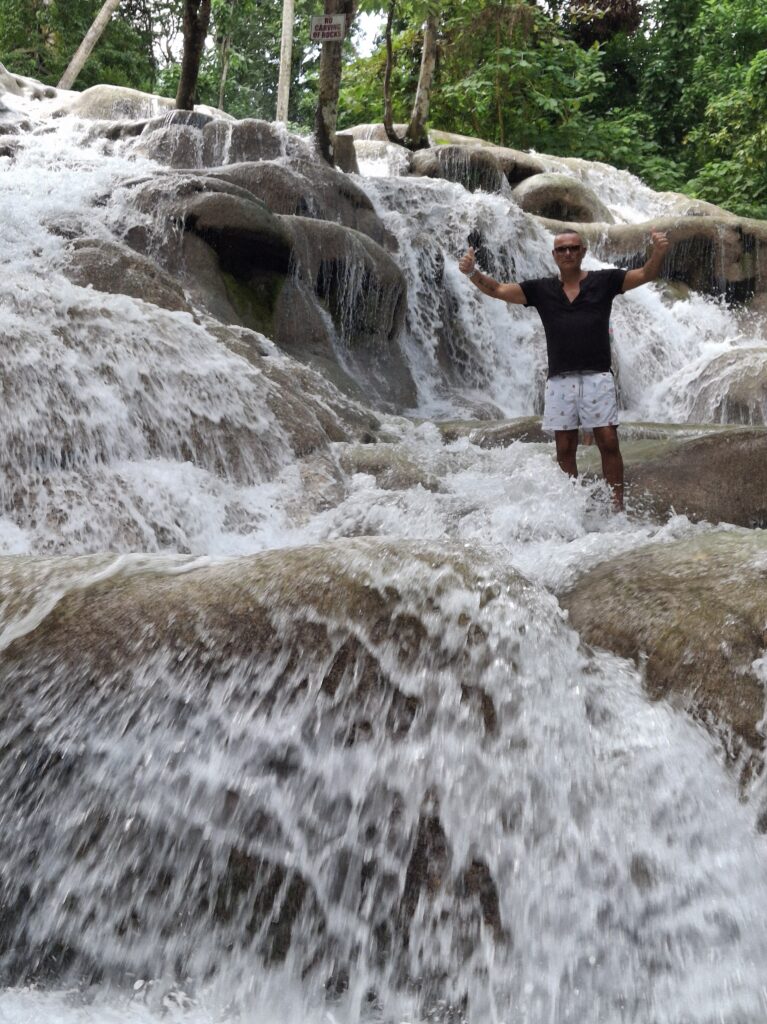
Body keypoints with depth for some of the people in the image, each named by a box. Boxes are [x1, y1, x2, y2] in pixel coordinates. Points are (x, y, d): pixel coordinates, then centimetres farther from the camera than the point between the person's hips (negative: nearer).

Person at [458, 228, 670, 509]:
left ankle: (617, 505, 0)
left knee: (608, 442, -5)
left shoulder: (604, 281, 6)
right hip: (560, 380, 2)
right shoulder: (541, 289, 10)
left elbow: (646, 274, -1)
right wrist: (473, 273, -13)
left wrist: (658, 252, -22)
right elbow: (497, 290, 6)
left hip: (597, 377, -2)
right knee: (564, 448, 3)